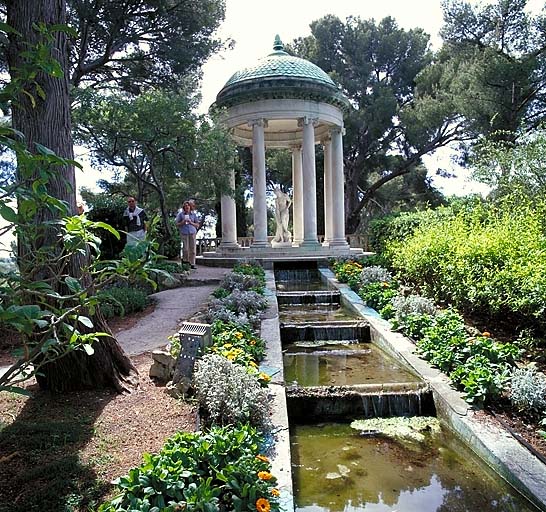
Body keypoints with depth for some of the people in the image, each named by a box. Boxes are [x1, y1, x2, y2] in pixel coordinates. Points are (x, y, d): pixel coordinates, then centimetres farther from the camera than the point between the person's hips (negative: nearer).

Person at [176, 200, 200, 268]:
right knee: (185, 248, -10)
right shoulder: (180, 214, 8)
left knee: (192, 249, -2)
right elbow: (177, 224, 10)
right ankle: (185, 260, 13)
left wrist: (191, 223, -4)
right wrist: (182, 222, -8)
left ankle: (192, 264, 3)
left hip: (192, 232, 2)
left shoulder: (193, 214, 13)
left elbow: (197, 225, 13)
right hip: (184, 233, -2)